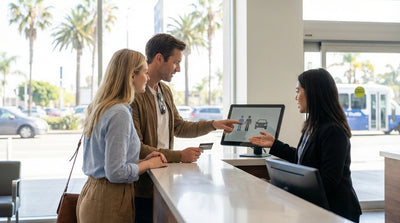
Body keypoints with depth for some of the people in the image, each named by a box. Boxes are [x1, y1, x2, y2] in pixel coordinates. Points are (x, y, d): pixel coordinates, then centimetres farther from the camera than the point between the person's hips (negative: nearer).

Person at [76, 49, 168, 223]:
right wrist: (148, 164, -8)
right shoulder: (120, 114, -20)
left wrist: (141, 160, 9)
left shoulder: (98, 107, 9)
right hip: (108, 203, -9)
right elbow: (116, 173, -23)